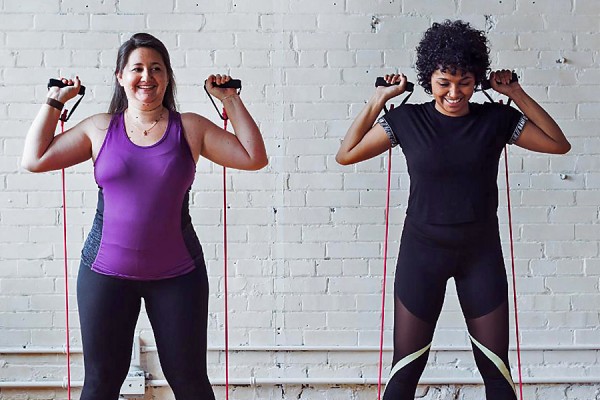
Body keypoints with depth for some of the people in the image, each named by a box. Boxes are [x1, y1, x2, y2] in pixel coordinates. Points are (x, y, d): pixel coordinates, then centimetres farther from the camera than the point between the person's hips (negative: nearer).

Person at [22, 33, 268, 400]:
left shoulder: (190, 128, 2)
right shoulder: (100, 129, 5)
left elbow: (254, 158, 0)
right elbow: (35, 159, 4)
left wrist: (231, 101, 0)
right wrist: (57, 100, 7)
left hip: (177, 273, -1)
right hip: (106, 272, 1)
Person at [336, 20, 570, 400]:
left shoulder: (496, 119, -3)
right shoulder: (406, 119, -5)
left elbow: (559, 144, 2)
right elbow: (346, 154, -2)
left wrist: (517, 95, -4)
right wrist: (379, 99, -6)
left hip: (481, 254, 1)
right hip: (422, 253, -1)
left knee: (497, 369, 7)